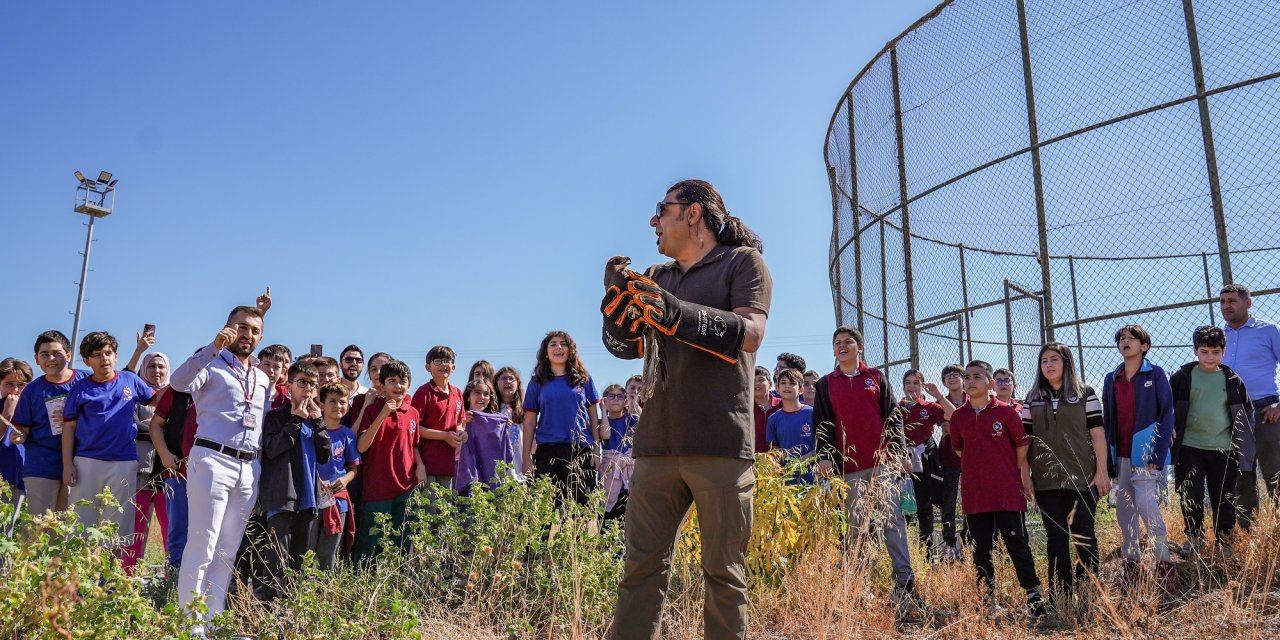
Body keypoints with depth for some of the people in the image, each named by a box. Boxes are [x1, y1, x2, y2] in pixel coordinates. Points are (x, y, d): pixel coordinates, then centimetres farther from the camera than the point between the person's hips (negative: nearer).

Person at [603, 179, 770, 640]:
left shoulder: (743, 262, 6)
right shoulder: (657, 278, 21)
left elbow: (750, 333, -10)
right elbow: (627, 346, 13)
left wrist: (676, 313, -21)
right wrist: (618, 304, -7)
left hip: (721, 447, -4)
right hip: (657, 446, 5)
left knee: (724, 575, 1)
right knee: (641, 568, 3)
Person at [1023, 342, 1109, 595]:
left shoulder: (1085, 394, 3)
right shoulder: (1033, 399, 9)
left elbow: (1097, 434, -1)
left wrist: (1102, 471, -7)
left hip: (1082, 477, -2)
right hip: (1046, 480, 2)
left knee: (1084, 535, 0)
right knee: (1055, 537, 6)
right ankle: (1061, 595, 13)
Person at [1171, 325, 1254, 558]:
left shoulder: (1232, 380, 6)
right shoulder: (1182, 377, 1)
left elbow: (1247, 411, 14)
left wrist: (1243, 439, 8)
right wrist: (1170, 430, -1)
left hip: (1224, 449, 1)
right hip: (1190, 448, -1)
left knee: (1224, 499, 8)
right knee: (1191, 497, 1)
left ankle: (1224, 542, 21)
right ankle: (1194, 539, 16)